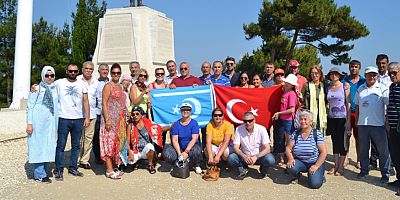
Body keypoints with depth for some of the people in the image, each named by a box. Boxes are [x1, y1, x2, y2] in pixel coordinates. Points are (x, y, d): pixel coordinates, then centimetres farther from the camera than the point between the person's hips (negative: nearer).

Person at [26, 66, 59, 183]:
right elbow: (30, 107, -3)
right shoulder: (37, 88, -2)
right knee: (38, 146, -1)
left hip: (51, 122, 5)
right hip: (38, 122, -5)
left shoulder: (55, 88, 11)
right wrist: (29, 123, -10)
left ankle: (44, 172, 19)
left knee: (48, 146, 8)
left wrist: (56, 123, 12)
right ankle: (39, 175, 6)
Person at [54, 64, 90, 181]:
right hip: (64, 118, -3)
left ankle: (73, 168, 22)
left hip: (79, 119, 3)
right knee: (61, 145, -1)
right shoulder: (59, 83, 1)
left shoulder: (82, 84, 8)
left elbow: (86, 101, 6)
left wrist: (87, 117, 1)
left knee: (76, 145, 10)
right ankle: (59, 170, 10)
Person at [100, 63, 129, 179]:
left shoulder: (120, 86, 16)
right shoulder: (108, 86, -6)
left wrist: (126, 117, 18)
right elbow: (104, 103, -13)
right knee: (110, 141, -6)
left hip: (120, 119, 8)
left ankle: (114, 167, 19)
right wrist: (107, 119, -20)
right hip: (111, 118, -8)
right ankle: (109, 170, -3)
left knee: (117, 142, 10)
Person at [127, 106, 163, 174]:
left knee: (149, 145, -34)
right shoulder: (130, 126, -3)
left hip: (147, 151, 0)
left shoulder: (148, 123, -2)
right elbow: (128, 142, -5)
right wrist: (130, 152, -18)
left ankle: (150, 165, -6)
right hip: (136, 152, 0)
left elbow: (160, 128, 7)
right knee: (130, 160, -31)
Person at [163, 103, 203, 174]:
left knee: (196, 151, -37)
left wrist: (186, 152, -26)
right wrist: (179, 153, -22)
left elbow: (194, 139, -15)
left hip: (192, 146, -2)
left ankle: (196, 166, -2)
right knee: (167, 154, -26)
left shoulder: (194, 123, -5)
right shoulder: (176, 124, 0)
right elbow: (175, 140, -7)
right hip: (179, 148, 2)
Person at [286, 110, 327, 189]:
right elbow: (288, 148, 1)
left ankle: (318, 175, 14)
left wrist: (316, 166, -18)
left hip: (315, 163, -2)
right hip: (300, 162, 2)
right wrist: (290, 159, -18)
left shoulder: (317, 134, -9)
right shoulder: (295, 134, 0)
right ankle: (297, 176, 8)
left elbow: (323, 152, -11)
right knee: (291, 168, -30)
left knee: (314, 184, -23)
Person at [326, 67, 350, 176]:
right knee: (335, 142, 10)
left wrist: (348, 120, -10)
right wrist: (326, 118, 5)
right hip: (331, 118, 4)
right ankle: (336, 165, 19)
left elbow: (348, 103, -5)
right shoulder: (328, 88, 8)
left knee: (342, 142, 2)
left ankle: (341, 167, 11)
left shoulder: (345, 86, -3)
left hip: (342, 118, -4)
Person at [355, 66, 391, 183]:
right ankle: (364, 170, 26)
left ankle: (385, 174, 14)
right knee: (363, 149, 12)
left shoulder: (382, 88, -1)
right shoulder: (360, 89, 11)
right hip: (363, 124, 3)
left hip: (378, 124, -3)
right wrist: (356, 120, 11)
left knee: (383, 150, 2)